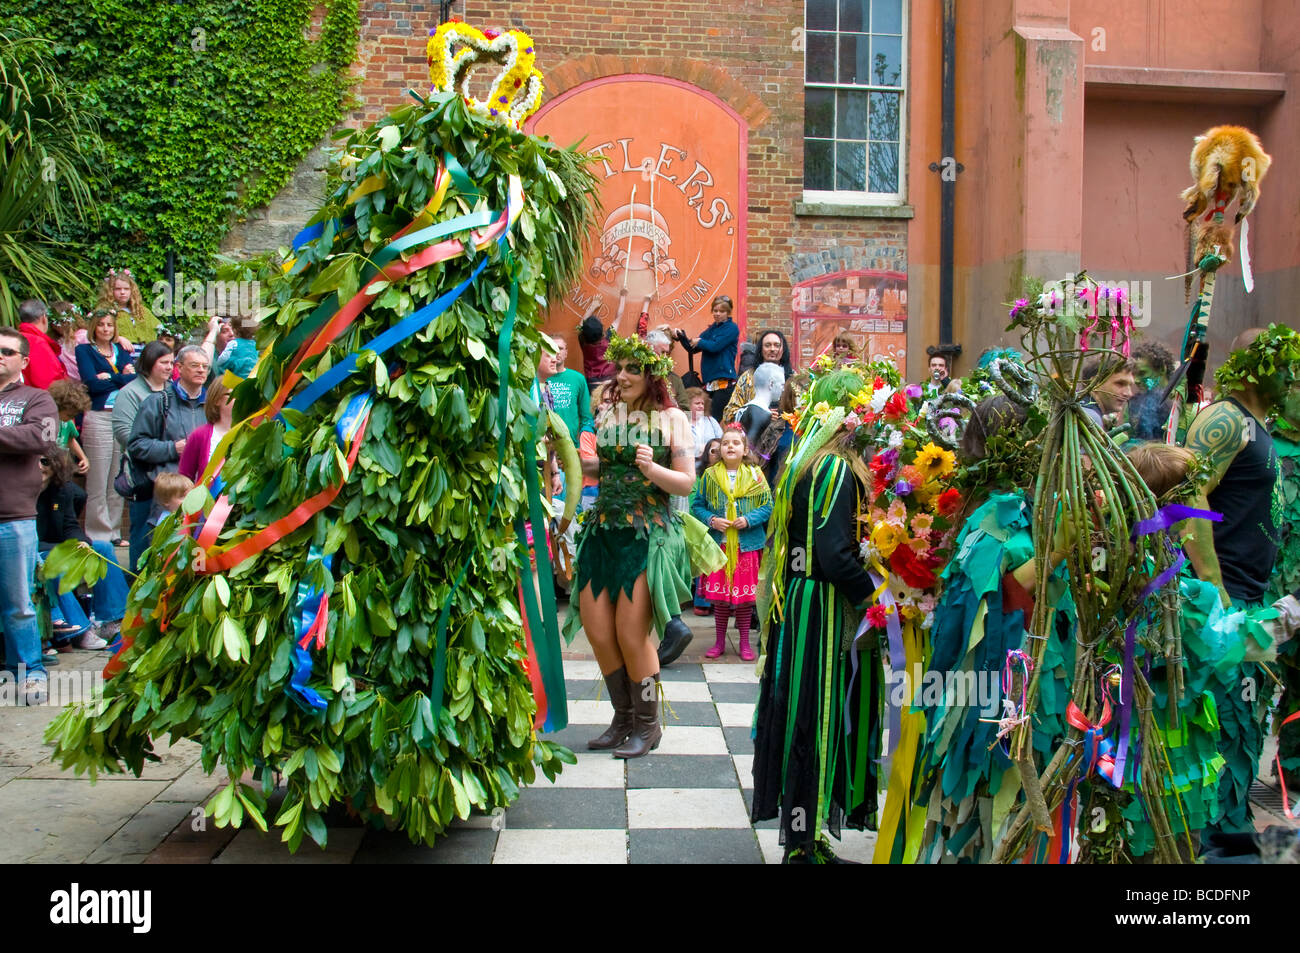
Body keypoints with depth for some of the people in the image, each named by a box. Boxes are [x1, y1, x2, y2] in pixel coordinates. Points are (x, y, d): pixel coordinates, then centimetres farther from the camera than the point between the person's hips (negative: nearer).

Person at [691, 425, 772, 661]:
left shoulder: (755, 475, 0)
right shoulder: (709, 475, 3)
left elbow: (767, 506, 0)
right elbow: (697, 504, 5)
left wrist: (748, 519, -15)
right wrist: (712, 520, -11)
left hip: (747, 543, -1)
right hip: (719, 543, 1)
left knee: (745, 595, 5)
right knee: (719, 595, 6)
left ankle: (744, 643, 17)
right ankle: (719, 642, 19)